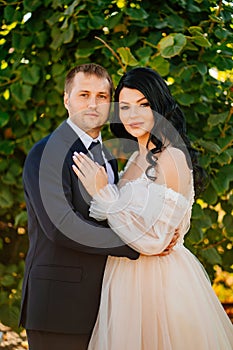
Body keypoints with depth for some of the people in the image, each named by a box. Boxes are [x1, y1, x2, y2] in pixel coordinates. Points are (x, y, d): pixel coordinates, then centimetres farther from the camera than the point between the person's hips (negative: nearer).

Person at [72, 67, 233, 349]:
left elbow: (154, 240, -22)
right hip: (128, 280, 8)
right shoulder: (136, 160, 10)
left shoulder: (172, 157, -17)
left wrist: (102, 194, -21)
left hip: (161, 281, -8)